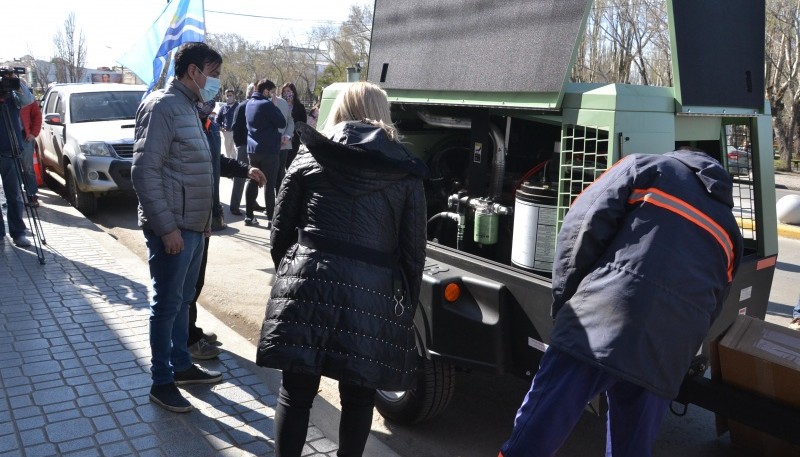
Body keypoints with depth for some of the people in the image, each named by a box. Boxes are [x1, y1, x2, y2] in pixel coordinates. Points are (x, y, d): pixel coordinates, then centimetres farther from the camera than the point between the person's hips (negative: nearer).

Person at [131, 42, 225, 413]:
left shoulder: (188, 107, 14)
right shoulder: (162, 106, -15)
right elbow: (144, 172, -20)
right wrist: (166, 227, -21)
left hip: (193, 226, 9)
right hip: (173, 229, -9)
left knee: (183, 300, 19)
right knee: (167, 305, 2)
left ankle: (181, 365, 33)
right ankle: (161, 382, 16)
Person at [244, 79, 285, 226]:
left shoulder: (249, 103, 11)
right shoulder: (266, 104, -15)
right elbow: (282, 123, -12)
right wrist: (274, 106, -3)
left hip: (252, 149, 8)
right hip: (269, 149, -8)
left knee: (252, 181, 10)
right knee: (269, 184, -3)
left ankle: (249, 216, 12)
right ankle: (271, 217, -1)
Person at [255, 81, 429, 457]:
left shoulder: (309, 157, 8)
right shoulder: (405, 171, 6)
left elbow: (280, 231, 9)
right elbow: (413, 249, 4)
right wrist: (407, 305, 14)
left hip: (308, 284, 1)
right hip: (370, 293, 0)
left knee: (295, 392, 12)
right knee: (358, 396, 16)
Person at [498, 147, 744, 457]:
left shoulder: (647, 168, 18)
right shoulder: (728, 228, 31)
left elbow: (583, 225, 4)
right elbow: (713, 306, 26)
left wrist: (564, 301, 9)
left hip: (603, 318, -4)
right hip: (670, 350, 5)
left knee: (536, 432, 1)